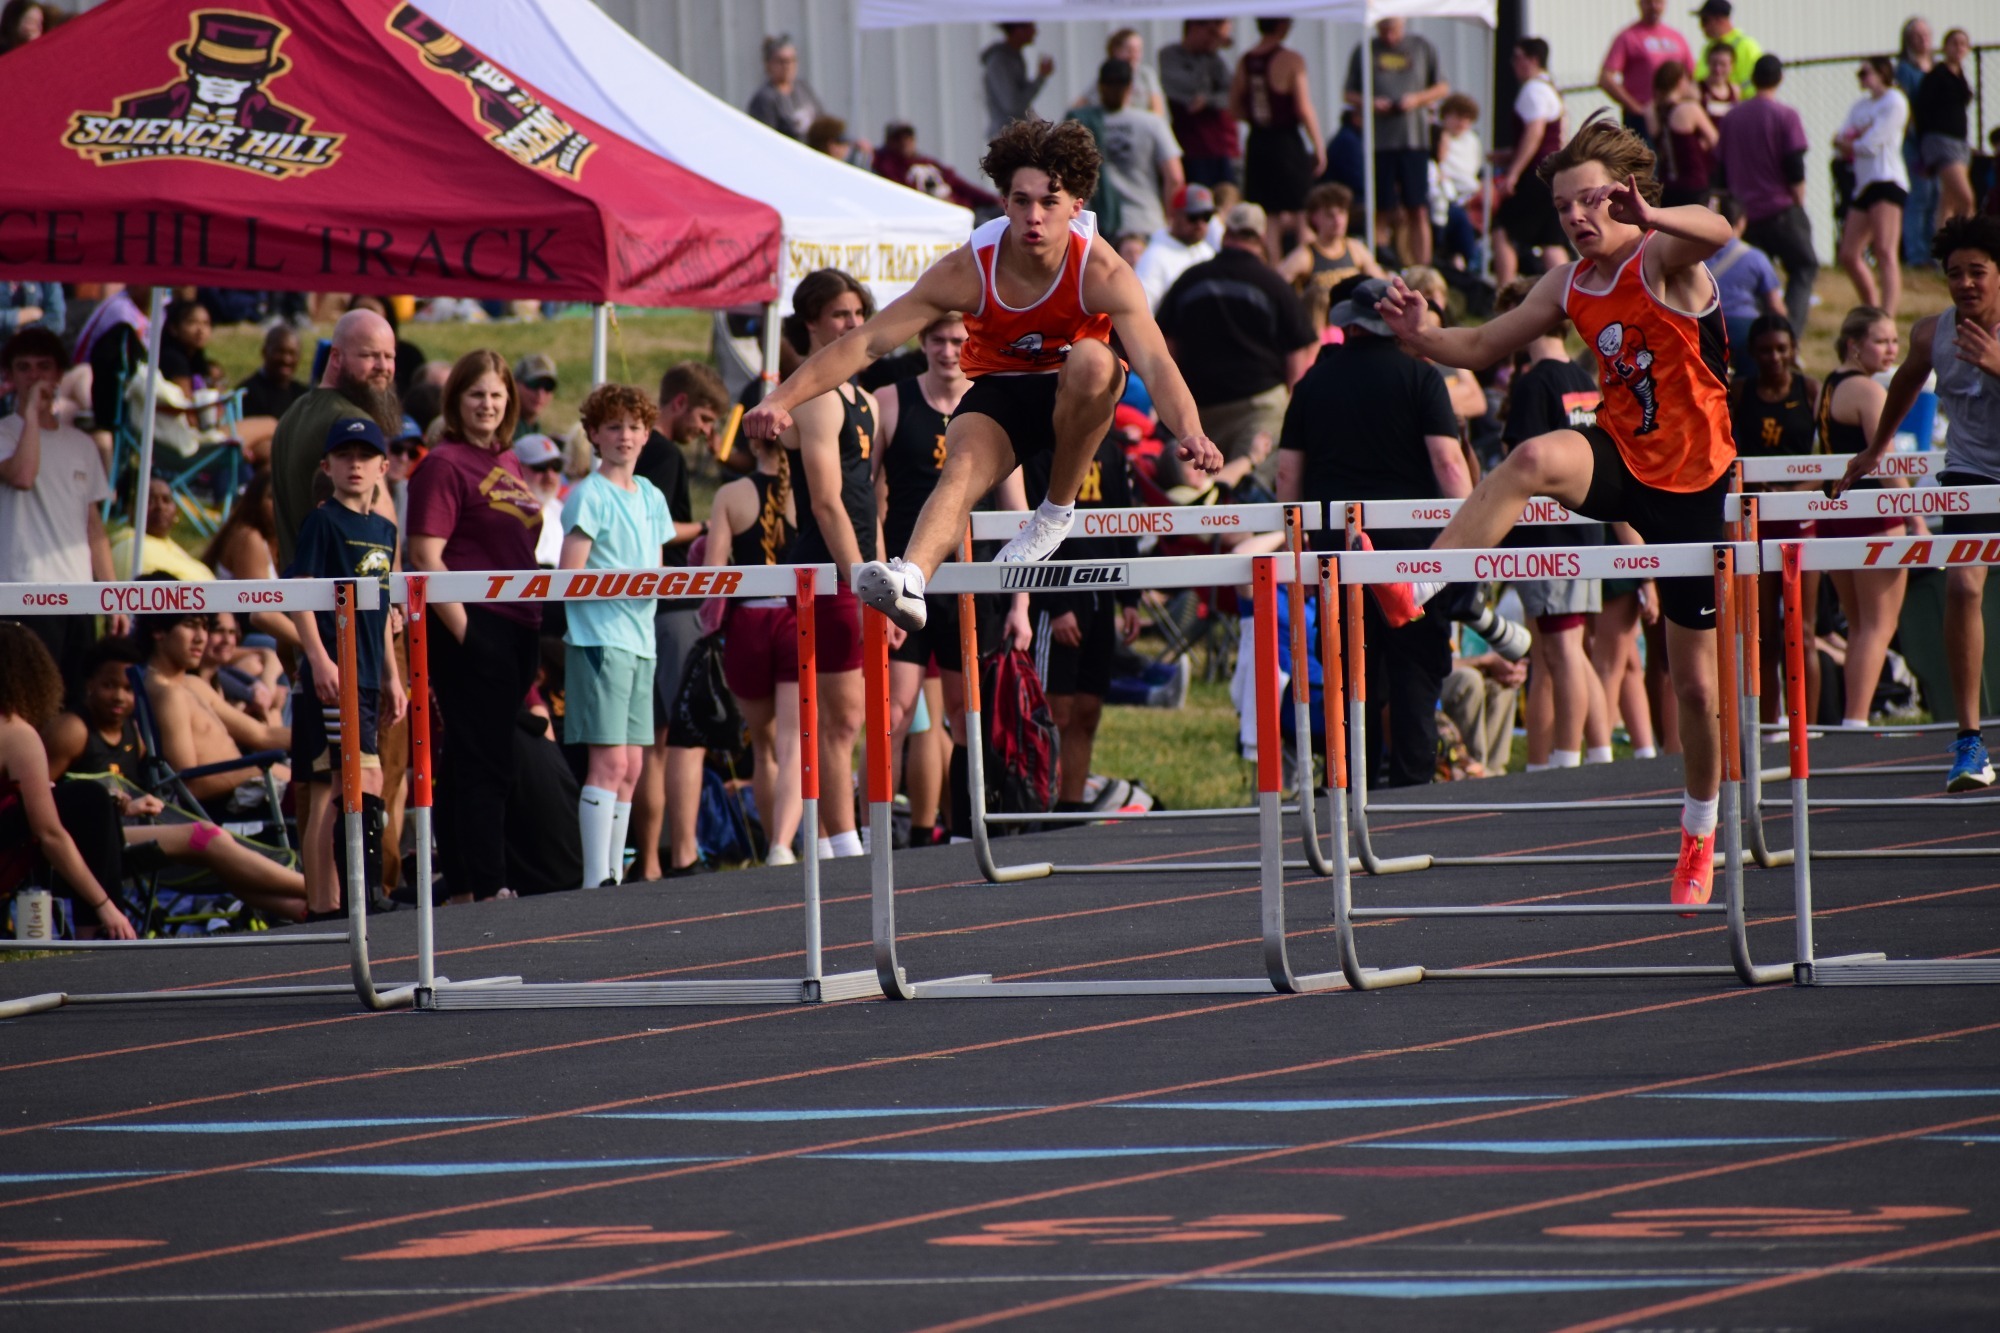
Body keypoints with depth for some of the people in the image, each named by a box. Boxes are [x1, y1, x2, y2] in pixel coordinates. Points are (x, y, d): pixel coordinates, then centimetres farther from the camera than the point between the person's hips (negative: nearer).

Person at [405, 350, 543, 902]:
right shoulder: (444, 464, -8)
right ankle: (489, 887, -6)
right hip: (472, 626, -8)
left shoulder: (507, 463, 16)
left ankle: (463, 887, 13)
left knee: (470, 762, 10)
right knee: (483, 762, -7)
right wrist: (462, 630, -17)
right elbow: (425, 557, -13)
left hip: (516, 626, 8)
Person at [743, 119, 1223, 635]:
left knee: (1091, 360, -35)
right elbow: (868, 341, -21)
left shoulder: (1102, 273, -24)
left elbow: (1153, 360, -36)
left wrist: (1190, 434, -56)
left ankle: (1058, 511, -15)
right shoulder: (970, 269, -21)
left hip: (1075, 397, 0)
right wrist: (782, 400, -31)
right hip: (1000, 392, 0)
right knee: (963, 463, -32)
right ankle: (909, 580, -59)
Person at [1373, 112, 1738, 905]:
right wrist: (1417, 336, -11)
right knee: (1537, 459, -34)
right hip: (1622, 459, 4)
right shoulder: (1571, 286, 2)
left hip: (1694, 481, -4)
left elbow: (1718, 232, -39)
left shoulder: (1663, 258, -16)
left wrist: (1646, 215, -60)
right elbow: (1484, 347, 10)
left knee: (1694, 677, 4)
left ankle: (1700, 830, 26)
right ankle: (1414, 590, -42)